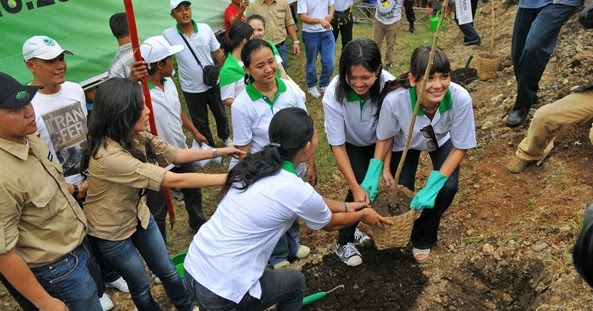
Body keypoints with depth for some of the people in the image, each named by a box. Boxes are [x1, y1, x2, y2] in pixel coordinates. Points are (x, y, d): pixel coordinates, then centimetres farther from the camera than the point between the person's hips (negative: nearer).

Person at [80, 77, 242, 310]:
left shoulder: (136, 137, -11)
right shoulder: (109, 155, -38)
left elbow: (177, 155, -1)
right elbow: (175, 180, -40)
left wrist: (219, 152, -7)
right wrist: (230, 177, -37)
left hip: (138, 215, 7)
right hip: (111, 230, -7)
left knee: (166, 270, 18)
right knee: (140, 284, 15)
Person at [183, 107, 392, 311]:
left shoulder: (257, 165, 3)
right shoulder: (296, 190, -18)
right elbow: (330, 224, 6)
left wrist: (346, 207, 30)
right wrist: (363, 215, 23)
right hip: (222, 293, -6)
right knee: (295, 282, 20)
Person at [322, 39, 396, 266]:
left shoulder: (389, 85, -33)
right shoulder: (333, 96, -35)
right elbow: (338, 146, -27)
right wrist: (356, 187, -28)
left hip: (376, 142, 3)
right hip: (349, 144, -2)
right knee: (363, 185, -17)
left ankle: (351, 227, 24)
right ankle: (344, 243, 3)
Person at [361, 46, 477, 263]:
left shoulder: (460, 99, -39)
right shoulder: (394, 99, -40)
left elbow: (460, 147, -23)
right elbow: (385, 137, -16)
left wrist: (432, 187, -29)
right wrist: (374, 173, -26)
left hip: (441, 141, 1)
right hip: (405, 142, 0)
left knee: (448, 188, -16)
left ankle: (423, 239, 16)